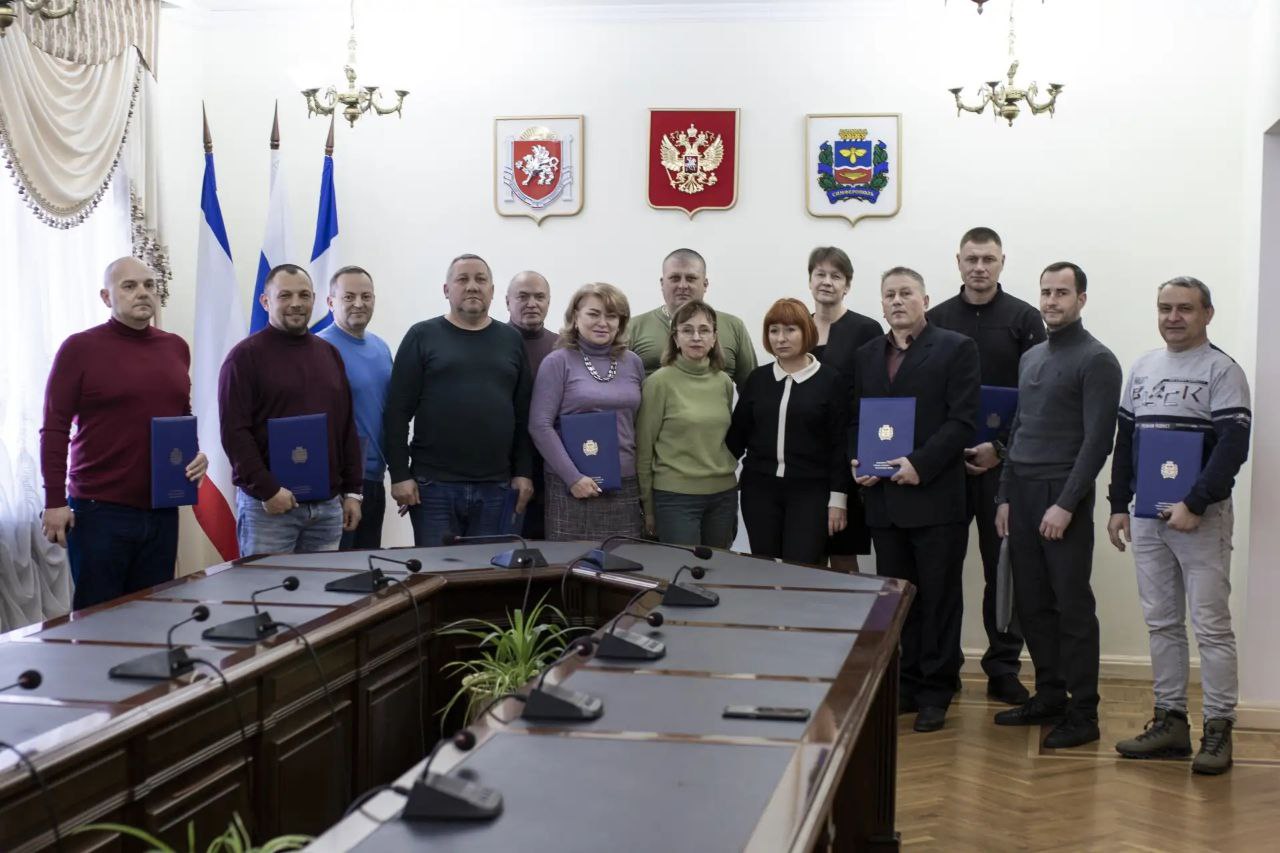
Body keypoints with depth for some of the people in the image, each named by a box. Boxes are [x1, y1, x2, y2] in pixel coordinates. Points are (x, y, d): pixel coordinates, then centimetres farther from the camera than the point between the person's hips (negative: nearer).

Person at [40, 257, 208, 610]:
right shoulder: (79, 348, -5)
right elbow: (55, 429, -6)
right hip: (99, 510, -5)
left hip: (162, 510, 5)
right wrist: (55, 501, -11)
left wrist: (195, 451, 3)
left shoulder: (176, 348, 11)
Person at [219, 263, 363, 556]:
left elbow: (347, 427, 17)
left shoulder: (329, 353, 16)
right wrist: (265, 489, -15)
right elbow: (234, 432, -10)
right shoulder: (246, 355, -3)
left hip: (328, 505, 5)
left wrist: (352, 491, 11)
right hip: (268, 504, -5)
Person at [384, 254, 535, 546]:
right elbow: (398, 412, -1)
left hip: (496, 488, 3)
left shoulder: (511, 340, 12)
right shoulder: (423, 337, 4)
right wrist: (399, 474, -7)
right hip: (433, 486, -2)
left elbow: (524, 415, 11)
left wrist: (524, 473, 3)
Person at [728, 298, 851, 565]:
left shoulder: (831, 380, -1)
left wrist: (838, 498, -6)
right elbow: (737, 434, 12)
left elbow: (841, 444, -2)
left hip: (810, 492, -3)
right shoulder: (758, 378, 8)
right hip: (760, 490, 3)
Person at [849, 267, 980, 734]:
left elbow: (961, 420, -8)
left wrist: (920, 464, -17)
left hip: (935, 496, -5)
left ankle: (935, 692, 11)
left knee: (939, 599, 2)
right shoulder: (867, 355, 15)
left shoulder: (955, 348, -1)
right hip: (883, 498, 5)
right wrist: (858, 463, -1)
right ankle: (906, 684, 20)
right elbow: (855, 419, 17)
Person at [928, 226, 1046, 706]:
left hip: (1002, 463, -1)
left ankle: (1003, 668, 12)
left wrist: (1001, 447, -11)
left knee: (1003, 566, 3)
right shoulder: (937, 320, 7)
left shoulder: (1025, 320, 2)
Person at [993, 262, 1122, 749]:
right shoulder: (1030, 358, 16)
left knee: (1072, 607, -2)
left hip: (1063, 497, -7)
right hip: (1022, 495, 7)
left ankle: (1082, 714, 5)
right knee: (1031, 604, 9)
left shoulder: (1096, 360, -7)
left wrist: (1066, 504, -17)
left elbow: (1097, 440, -12)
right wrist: (1005, 496, 13)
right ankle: (1050, 696, 20)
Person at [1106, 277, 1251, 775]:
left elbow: (1233, 445, -14)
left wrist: (1195, 504, -20)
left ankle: (1218, 729, 3)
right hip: (1148, 518, 6)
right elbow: (1124, 440, 17)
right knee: (1161, 622, 10)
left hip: (1200, 518, -6)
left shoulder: (1221, 370, -6)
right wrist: (1119, 505, 13)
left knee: (1211, 625, -3)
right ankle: (1170, 721, 18)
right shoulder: (1143, 369, 13)